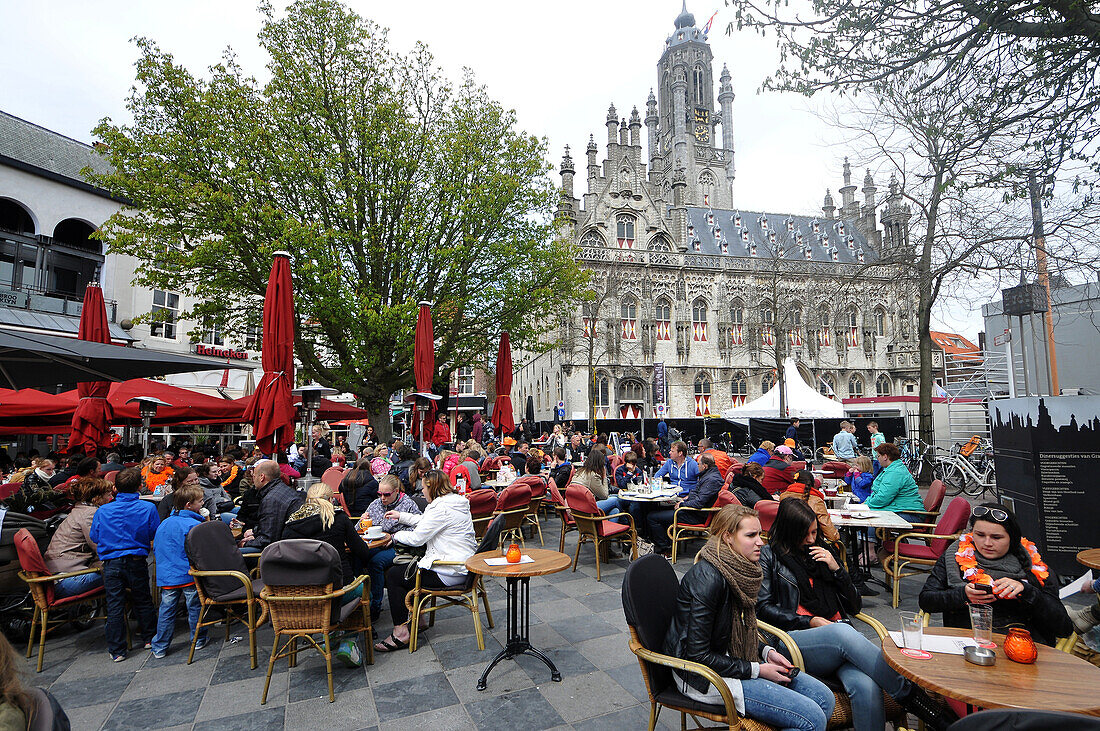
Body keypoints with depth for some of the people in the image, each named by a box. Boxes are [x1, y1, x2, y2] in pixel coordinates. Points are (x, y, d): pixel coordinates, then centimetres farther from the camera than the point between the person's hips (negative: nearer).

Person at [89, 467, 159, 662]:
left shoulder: (102, 511, -4)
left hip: (111, 563, 1)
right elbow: (156, 536, 1)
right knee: (142, 601, 15)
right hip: (137, 561, 0)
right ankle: (149, 638, 28)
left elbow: (94, 537, 8)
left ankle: (117, 651, 13)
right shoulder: (148, 508, -8)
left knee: (114, 606, 8)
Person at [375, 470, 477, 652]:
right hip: (463, 565, 10)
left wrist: (396, 536, 3)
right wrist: (401, 516, 29)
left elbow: (417, 538, -16)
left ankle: (400, 632, 4)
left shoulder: (442, 508, -21)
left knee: (393, 575, 0)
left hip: (449, 573, -10)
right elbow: (425, 522, 24)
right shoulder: (457, 501, 10)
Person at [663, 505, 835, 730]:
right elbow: (697, 655, -23)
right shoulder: (707, 578, -26)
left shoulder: (739, 571, 2)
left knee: (824, 698, 3)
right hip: (705, 677, -9)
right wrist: (756, 670, -16)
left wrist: (766, 652, 0)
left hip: (735, 660, 9)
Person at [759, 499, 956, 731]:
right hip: (793, 640, -4)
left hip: (841, 635, 4)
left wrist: (836, 569, 5)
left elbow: (855, 607, 20)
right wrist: (809, 622, -8)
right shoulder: (769, 556, 10)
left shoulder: (823, 551, 22)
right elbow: (763, 607, 1)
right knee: (842, 631, -37)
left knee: (866, 686, -32)